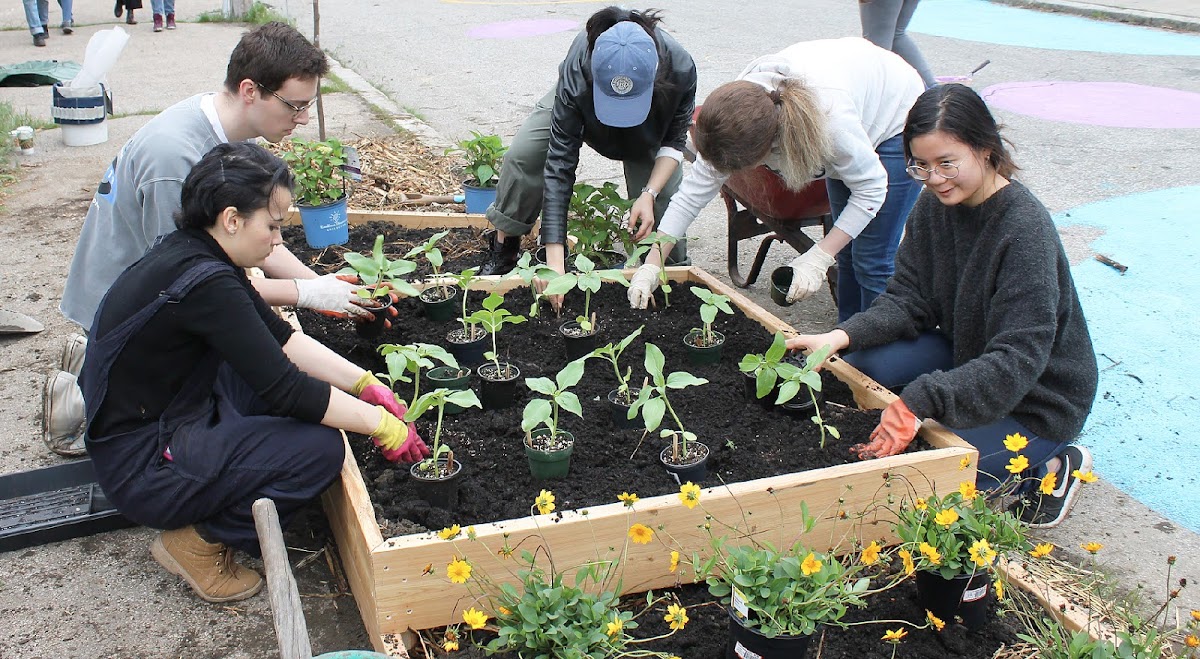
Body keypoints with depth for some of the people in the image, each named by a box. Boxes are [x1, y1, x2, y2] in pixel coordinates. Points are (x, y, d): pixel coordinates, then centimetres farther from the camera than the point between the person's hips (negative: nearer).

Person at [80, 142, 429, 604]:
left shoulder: (193, 252, 0)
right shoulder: (202, 283, -28)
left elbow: (282, 339, 6)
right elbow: (285, 390, -26)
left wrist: (365, 384, 1)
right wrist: (382, 425, -16)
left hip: (168, 417, 10)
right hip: (141, 468, -10)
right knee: (321, 449, -20)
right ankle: (198, 539, 0)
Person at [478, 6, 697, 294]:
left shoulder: (681, 68, -41)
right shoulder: (576, 73, -45)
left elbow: (674, 139, -20)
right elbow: (559, 164, -44)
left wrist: (650, 193, -36)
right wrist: (554, 263, -48)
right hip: (579, 104, 0)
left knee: (665, 194, -18)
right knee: (521, 156, -21)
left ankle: (676, 265, 11)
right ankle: (504, 247, -2)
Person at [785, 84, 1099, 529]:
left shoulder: (1026, 229, -28)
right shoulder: (934, 206, -6)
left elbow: (1018, 361, -33)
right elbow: (908, 299, -5)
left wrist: (921, 399, -42)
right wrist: (842, 336, -23)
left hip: (1036, 401, -7)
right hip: (964, 353, 7)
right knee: (859, 364, -14)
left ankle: (1050, 466, 3)